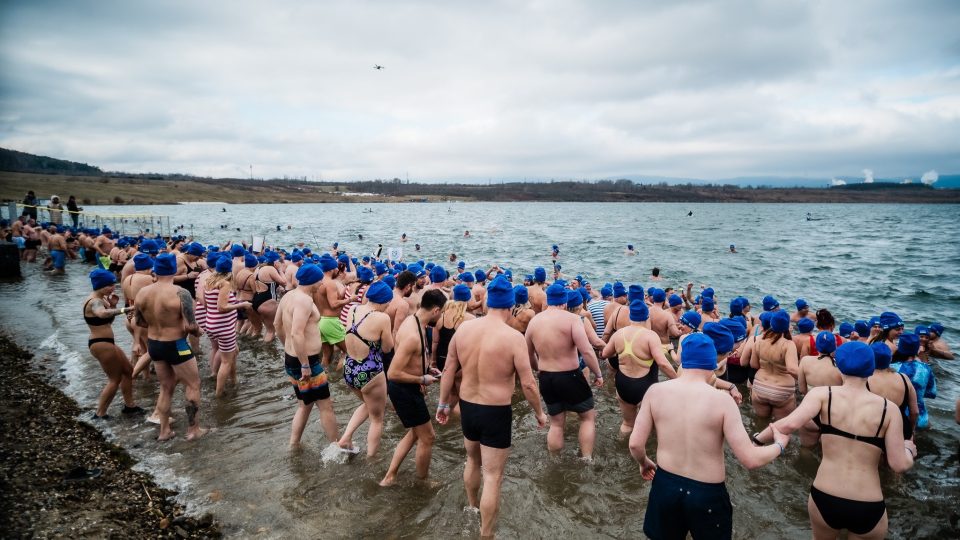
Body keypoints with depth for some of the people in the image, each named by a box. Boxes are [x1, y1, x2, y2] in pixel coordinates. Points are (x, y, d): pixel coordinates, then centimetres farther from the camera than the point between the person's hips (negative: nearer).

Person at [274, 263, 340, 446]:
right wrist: (305, 365, -27)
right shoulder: (304, 300, -22)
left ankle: (293, 445, 28)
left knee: (305, 404, 22)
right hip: (305, 362, -9)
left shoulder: (288, 296, 7)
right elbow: (297, 334, -32)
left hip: (291, 359, 10)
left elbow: (277, 324, 20)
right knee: (326, 406, 4)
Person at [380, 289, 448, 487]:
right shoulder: (413, 335, -31)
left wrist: (426, 369, 10)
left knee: (415, 432, 25)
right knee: (427, 437, 9)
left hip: (406, 388, 10)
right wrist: (423, 379, -19)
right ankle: (422, 481, 30)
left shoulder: (414, 320, 1)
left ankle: (389, 476, 33)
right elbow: (393, 373, -31)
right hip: (404, 390, -10)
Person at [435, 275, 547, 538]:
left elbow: (448, 370, 3)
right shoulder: (513, 337, -19)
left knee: (473, 460, 30)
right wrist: (539, 413, 2)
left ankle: (472, 507, 53)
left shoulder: (463, 328, -5)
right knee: (493, 477, 7)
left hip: (467, 407, 6)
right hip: (496, 413, -6)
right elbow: (528, 384, -14)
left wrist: (443, 403, 16)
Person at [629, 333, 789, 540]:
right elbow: (749, 459, -17)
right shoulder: (722, 400, -18)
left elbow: (635, 444, -9)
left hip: (665, 485, 2)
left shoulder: (656, 391, -11)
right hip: (707, 493, -2)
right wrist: (780, 444, 3)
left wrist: (644, 463, 14)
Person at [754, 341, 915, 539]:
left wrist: (758, 438, -9)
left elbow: (790, 424, -24)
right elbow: (899, 465, -7)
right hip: (869, 509, 0)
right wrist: (909, 450, 14)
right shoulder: (888, 408, -7)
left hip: (824, 500, 0)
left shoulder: (823, 394, -9)